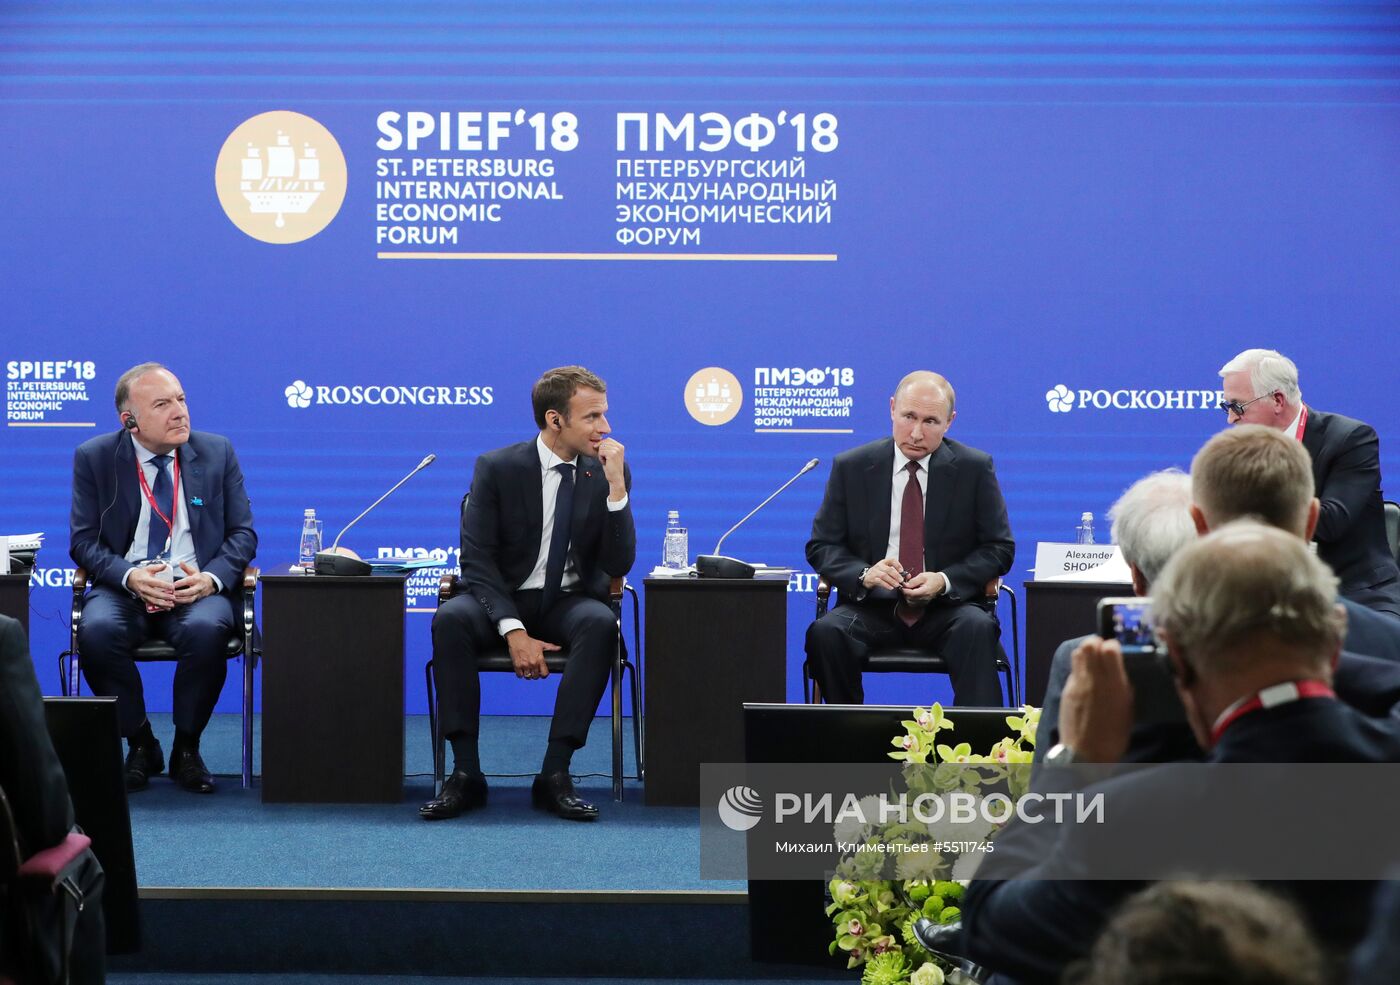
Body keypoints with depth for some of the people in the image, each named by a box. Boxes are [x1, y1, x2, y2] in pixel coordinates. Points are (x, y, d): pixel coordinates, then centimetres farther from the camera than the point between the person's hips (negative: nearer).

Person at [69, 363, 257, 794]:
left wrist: (212, 578, -15)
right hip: (125, 589, 0)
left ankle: (186, 749, -12)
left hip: (197, 588, 0)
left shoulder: (217, 452, 7)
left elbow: (243, 533, 7)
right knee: (97, 630, -33)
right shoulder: (95, 458, 5)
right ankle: (141, 745, -10)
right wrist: (129, 576, -18)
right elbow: (83, 540, 3)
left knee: (206, 629, -35)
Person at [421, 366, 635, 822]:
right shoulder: (497, 468, -7)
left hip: (570, 603, 1)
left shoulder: (607, 473, -1)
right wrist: (514, 631, -25)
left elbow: (619, 566, -8)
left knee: (601, 623, -34)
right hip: (505, 600, -1)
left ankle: (555, 775, -31)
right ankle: (465, 773, -27)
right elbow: (477, 560, -12)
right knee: (450, 620, -33)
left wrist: (616, 486, -20)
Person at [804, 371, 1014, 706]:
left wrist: (945, 580, -13)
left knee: (978, 628, -34)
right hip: (872, 606, 1)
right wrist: (864, 574, -16)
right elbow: (821, 546, 6)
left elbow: (999, 549, 5)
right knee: (826, 632, -30)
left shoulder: (976, 468, 4)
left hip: (947, 607, -1)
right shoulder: (851, 467, 6)